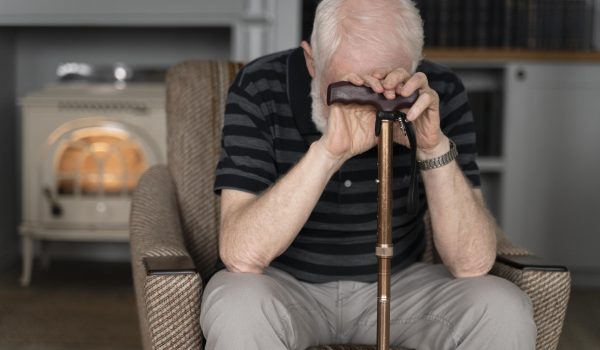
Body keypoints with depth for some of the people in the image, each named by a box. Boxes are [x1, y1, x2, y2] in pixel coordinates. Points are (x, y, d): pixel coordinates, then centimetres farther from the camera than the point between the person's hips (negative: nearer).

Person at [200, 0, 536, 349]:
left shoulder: (440, 94, -15)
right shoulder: (260, 88, -20)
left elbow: (473, 263, -20)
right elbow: (241, 255, -30)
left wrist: (434, 147, -34)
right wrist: (328, 151, -40)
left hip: (398, 282, 2)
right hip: (284, 282, -1)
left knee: (504, 312, -23)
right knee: (239, 310, -33)